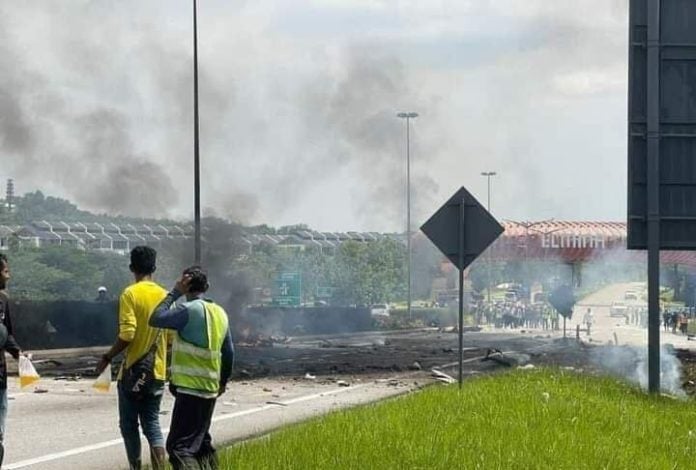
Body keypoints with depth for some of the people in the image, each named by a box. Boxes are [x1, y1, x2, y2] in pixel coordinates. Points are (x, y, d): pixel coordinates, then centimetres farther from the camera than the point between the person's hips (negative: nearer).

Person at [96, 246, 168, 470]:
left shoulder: (130, 294, -11)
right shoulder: (164, 296, 5)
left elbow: (127, 334, -19)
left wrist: (107, 358, -8)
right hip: (157, 372, 5)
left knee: (129, 425, 7)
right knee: (152, 423, 8)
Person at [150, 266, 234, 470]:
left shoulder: (190, 310, -14)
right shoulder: (220, 312, 10)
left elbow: (155, 319, -15)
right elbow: (228, 352, 17)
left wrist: (174, 293, -7)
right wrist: (223, 381, 30)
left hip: (190, 389, -8)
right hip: (210, 389, 8)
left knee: (179, 446, -12)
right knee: (202, 442, 22)